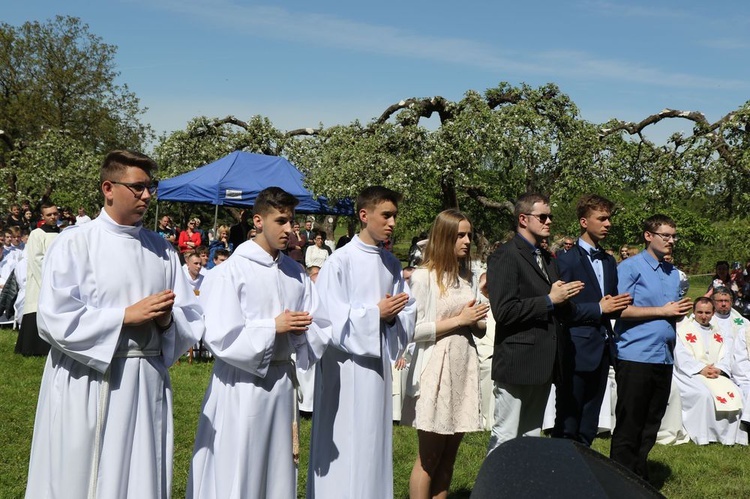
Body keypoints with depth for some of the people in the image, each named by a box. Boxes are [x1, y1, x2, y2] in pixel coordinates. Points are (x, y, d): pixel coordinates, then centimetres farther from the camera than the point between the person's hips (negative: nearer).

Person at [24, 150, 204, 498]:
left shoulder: (161, 249, 9)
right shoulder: (74, 244, -5)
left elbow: (191, 320, 9)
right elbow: (55, 319, -13)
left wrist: (167, 319, -13)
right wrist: (127, 315, -15)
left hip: (149, 381, 4)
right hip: (88, 382, -4)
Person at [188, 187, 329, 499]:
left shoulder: (296, 273, 7)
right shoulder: (230, 272, -10)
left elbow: (320, 327, 7)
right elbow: (221, 338, -15)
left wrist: (299, 328, -14)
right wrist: (273, 327, -14)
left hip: (281, 380, 5)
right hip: (241, 384, -5)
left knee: (277, 471, 12)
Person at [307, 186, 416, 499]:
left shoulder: (392, 264, 8)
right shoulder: (340, 262, -10)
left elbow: (408, 312, 10)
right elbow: (331, 320, -15)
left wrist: (393, 316, -11)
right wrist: (376, 313, -13)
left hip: (378, 363, 6)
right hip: (346, 367, -6)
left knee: (374, 442, 12)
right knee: (344, 446, 0)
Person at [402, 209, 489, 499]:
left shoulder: (470, 278, 12)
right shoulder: (423, 276, -7)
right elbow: (414, 330, -13)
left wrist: (477, 321, -4)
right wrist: (458, 320, -13)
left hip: (465, 368, 6)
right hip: (435, 368, -6)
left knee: (449, 456, 10)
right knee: (428, 458, 1)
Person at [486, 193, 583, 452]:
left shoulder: (548, 259, 18)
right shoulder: (505, 257, -10)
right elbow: (504, 311, -19)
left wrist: (565, 297, 0)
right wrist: (550, 300, -16)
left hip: (544, 362, 9)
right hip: (517, 363, -8)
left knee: (532, 437, 15)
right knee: (505, 438, -3)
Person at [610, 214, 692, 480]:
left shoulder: (674, 273, 17)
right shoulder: (630, 267, -5)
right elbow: (620, 309, -14)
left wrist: (681, 311, 1)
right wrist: (663, 311, -11)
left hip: (664, 358, 7)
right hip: (635, 356, -7)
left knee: (650, 427, 12)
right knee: (628, 426, -2)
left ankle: (639, 480, 22)